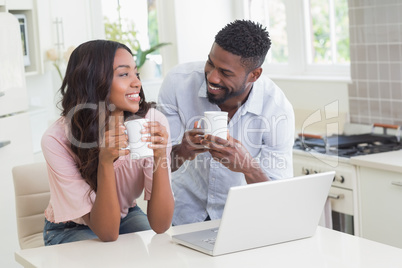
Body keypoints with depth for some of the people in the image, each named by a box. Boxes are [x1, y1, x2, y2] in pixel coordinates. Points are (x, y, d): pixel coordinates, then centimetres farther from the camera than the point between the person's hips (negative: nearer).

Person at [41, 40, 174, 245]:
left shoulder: (152, 121, -22)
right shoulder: (58, 139, -28)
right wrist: (105, 160, -43)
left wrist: (160, 158, -38)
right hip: (71, 229, -2)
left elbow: (160, 225, -24)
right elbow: (107, 232, -29)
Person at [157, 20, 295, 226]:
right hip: (186, 213, 1)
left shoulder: (277, 111, -20)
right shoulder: (178, 82, -17)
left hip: (241, 217, 0)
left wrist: (249, 167, -39)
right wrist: (181, 152, -34)